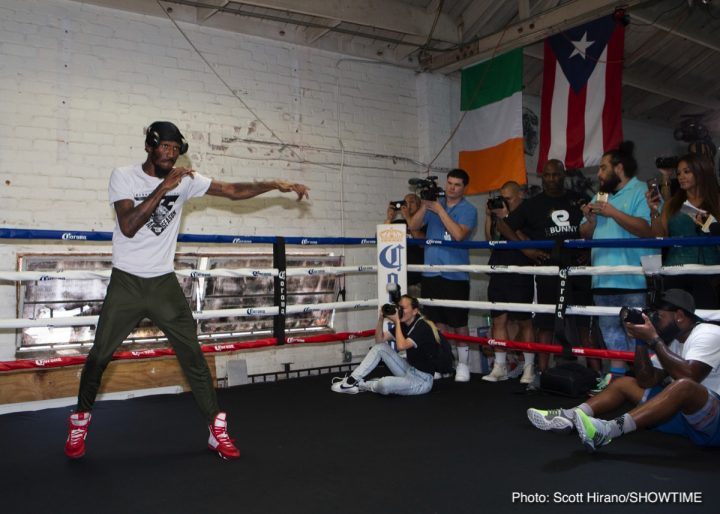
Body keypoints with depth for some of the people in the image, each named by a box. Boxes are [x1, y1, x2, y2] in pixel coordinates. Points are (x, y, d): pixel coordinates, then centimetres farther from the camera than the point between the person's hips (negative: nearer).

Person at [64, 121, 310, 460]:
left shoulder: (185, 180, 1)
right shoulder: (123, 177, -5)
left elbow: (234, 191, -2)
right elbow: (128, 226, -19)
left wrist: (276, 185, -13)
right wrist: (163, 187, -23)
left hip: (164, 282, 2)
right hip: (126, 282, -1)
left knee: (192, 353, -1)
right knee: (100, 354, 5)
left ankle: (216, 428, 8)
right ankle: (81, 419, 29)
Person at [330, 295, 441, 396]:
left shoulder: (422, 327, -21)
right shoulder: (404, 325, 5)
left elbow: (401, 346, -34)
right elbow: (379, 340, 4)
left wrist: (397, 321, -27)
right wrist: (381, 319, -10)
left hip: (422, 380, -8)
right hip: (409, 370, 8)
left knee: (385, 384, -33)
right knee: (380, 347, 0)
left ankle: (362, 385, 1)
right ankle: (352, 380, -1)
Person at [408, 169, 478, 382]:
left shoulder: (468, 210, -1)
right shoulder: (434, 204, 12)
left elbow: (458, 234, -18)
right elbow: (412, 226, 2)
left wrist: (439, 209, -15)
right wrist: (424, 205, -12)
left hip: (456, 275, -4)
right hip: (431, 272, 4)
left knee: (459, 323, 2)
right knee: (438, 321, 9)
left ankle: (462, 364, 13)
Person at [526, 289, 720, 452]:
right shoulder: (671, 340, 11)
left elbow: (688, 377, -29)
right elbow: (646, 381, 5)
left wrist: (653, 339, -22)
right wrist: (641, 340, -5)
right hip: (682, 410, 8)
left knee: (684, 386, -37)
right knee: (624, 383, 4)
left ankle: (609, 430, -45)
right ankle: (569, 416, -16)